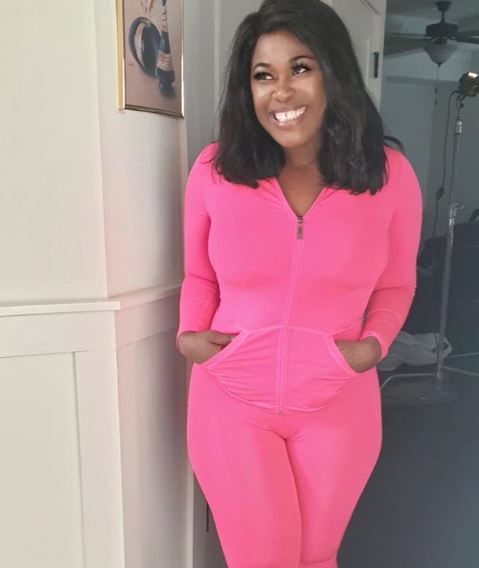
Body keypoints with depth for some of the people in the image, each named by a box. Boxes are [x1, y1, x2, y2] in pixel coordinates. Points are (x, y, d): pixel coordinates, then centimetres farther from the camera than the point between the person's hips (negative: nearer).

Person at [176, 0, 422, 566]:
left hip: (338, 407, 1)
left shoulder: (390, 175, -6)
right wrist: (189, 335, -10)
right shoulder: (213, 169, -7)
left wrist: (373, 345, -11)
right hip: (231, 402, 0)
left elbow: (396, 284, 6)